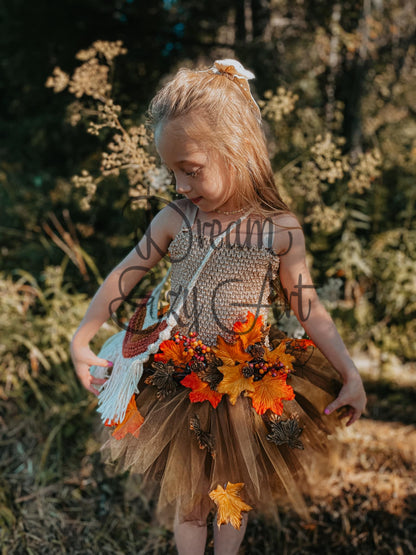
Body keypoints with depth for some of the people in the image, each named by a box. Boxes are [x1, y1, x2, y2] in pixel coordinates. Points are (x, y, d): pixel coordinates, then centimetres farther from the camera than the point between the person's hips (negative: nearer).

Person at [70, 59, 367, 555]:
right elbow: (124, 277, 3)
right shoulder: (174, 220, -8)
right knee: (186, 501, 16)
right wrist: (81, 341, 3)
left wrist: (350, 373, -5)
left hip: (250, 390, -1)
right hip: (181, 384, 1)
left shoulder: (281, 230, -12)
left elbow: (308, 309, -3)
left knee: (236, 495, 19)